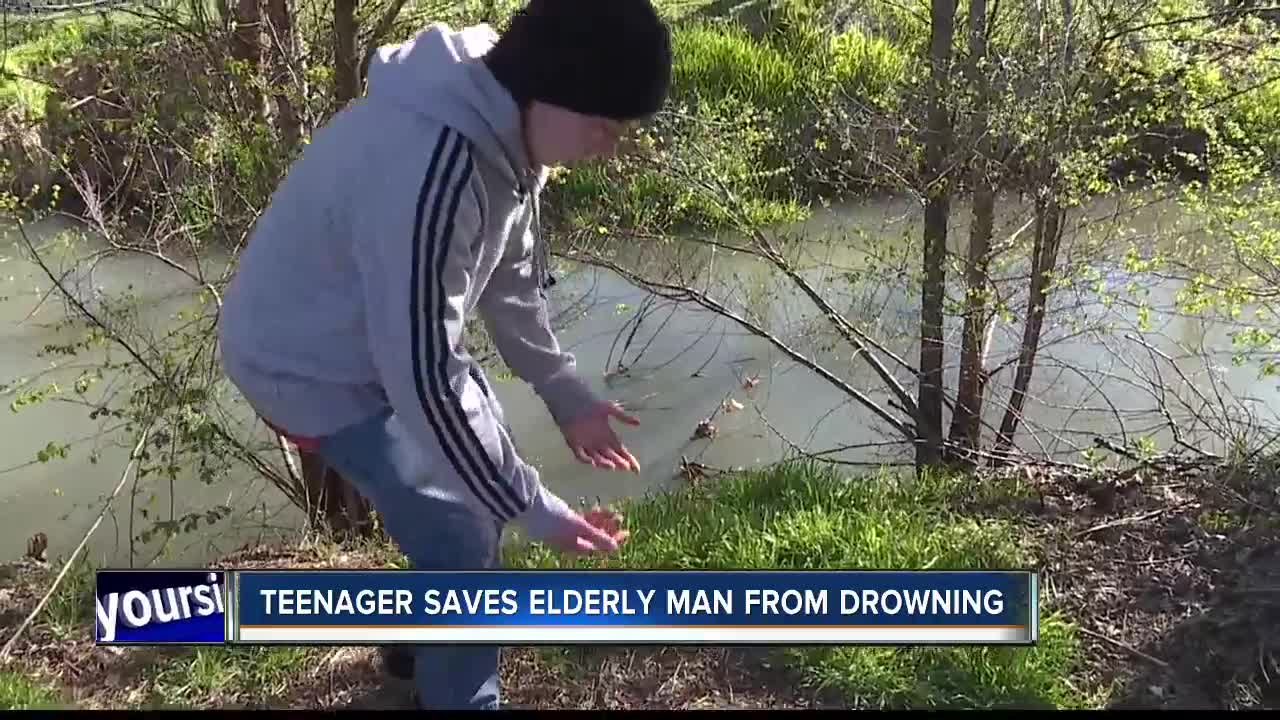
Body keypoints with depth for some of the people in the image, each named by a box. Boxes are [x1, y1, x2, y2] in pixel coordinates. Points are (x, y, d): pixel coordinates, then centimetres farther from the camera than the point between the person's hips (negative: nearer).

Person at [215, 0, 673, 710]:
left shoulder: (506, 126, -9)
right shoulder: (428, 171, -39)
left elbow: (511, 274, 5)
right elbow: (423, 375, -35)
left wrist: (564, 390, 2)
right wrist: (533, 510, -27)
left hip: (392, 337, 9)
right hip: (313, 365, -9)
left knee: (479, 464, 21)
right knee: (461, 539, -5)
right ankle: (459, 693, 20)